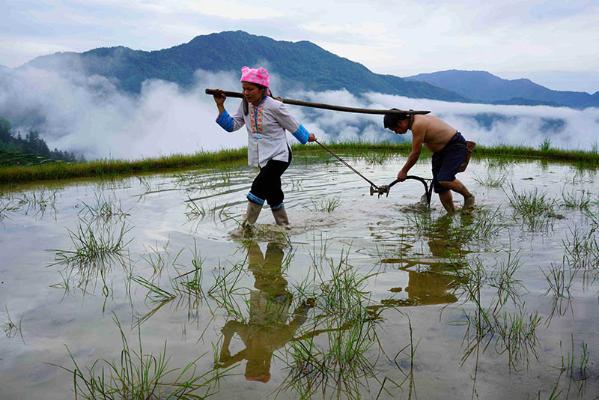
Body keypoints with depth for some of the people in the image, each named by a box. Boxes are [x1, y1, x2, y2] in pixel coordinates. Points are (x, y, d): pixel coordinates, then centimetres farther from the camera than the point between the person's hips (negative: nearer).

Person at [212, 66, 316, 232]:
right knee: (273, 194, 16)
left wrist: (307, 137, 7)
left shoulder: (274, 106, -19)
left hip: (279, 156, -7)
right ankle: (284, 227, 32)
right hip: (262, 158, 7)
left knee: (258, 187, -21)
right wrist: (220, 106, -6)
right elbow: (232, 125, 2)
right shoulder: (245, 106, 0)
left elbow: (294, 126, -6)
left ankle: (247, 228, -13)